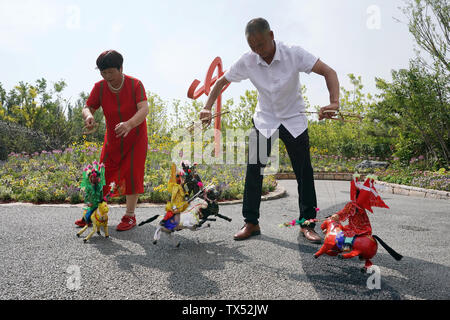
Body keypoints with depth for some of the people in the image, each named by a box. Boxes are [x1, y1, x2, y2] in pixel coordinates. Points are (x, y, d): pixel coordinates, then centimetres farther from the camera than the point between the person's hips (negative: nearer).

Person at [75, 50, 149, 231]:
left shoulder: (135, 84, -17)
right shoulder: (99, 87, -8)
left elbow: (144, 109, -29)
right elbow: (88, 107, -7)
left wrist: (129, 124, -48)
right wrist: (88, 116, -34)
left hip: (136, 137, -3)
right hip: (112, 138, 3)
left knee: (131, 174, -5)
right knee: (102, 174, 6)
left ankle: (130, 216, 7)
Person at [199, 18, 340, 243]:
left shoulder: (294, 54, -18)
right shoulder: (247, 61, -12)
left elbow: (328, 72, -20)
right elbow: (222, 81, 0)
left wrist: (334, 103, -37)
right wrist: (207, 107, -13)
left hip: (294, 120, -1)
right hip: (264, 120, 1)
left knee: (304, 173, 0)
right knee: (253, 170, -5)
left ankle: (307, 224, 14)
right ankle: (251, 223, 7)